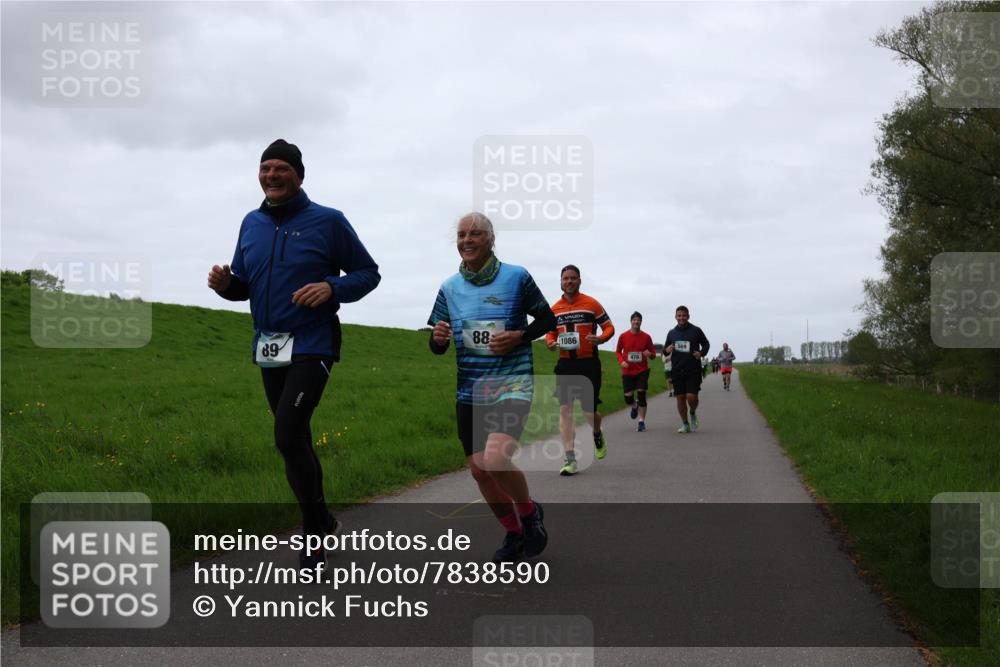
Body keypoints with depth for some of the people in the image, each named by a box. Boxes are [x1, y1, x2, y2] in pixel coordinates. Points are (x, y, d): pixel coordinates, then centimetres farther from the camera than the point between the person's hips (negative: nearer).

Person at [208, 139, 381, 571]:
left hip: (311, 345, -6)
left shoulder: (328, 222, -6)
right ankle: (320, 521, 28)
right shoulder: (252, 223, 10)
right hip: (267, 348, 6)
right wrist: (225, 283, -6)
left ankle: (314, 528, 0)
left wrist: (332, 288, -19)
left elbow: (368, 273, -1)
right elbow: (244, 286, 17)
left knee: (288, 437, -16)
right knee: (295, 440, 13)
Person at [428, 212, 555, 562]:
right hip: (469, 391, 5)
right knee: (479, 469, 7)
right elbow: (437, 348, 10)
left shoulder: (516, 277, -5)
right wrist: (438, 338, -14)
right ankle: (514, 533, 29)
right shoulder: (449, 288, 6)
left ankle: (530, 514, 4)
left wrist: (518, 337, -14)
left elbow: (548, 320, 4)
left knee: (495, 458, -25)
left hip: (511, 385, -5)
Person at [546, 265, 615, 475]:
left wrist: (600, 338, -20)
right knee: (565, 409, -8)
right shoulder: (555, 309, 9)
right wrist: (550, 343, -4)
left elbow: (609, 327, 2)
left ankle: (597, 435, 38)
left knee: (589, 412, 1)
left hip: (589, 364, -3)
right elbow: (550, 332, 20)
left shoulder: (591, 304, -1)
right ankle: (570, 459, -6)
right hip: (565, 365, 3)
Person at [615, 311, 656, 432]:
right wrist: (621, 361, -8)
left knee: (641, 394, -10)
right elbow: (618, 351, 11)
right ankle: (634, 406, 35)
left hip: (642, 371, -1)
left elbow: (653, 353, 6)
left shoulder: (646, 337, -1)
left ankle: (642, 422, -1)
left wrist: (650, 354, -18)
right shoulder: (623, 336, -1)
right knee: (628, 398, -3)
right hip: (627, 371, 1)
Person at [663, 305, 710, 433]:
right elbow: (665, 349, 19)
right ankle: (685, 424, 14)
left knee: (691, 396, -12)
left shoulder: (696, 331, 1)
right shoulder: (671, 333, 10)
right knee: (680, 397, 2)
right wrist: (666, 350, -6)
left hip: (693, 370, -3)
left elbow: (705, 344, 13)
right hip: (677, 370, 3)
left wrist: (702, 353, -8)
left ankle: (693, 413, 20)